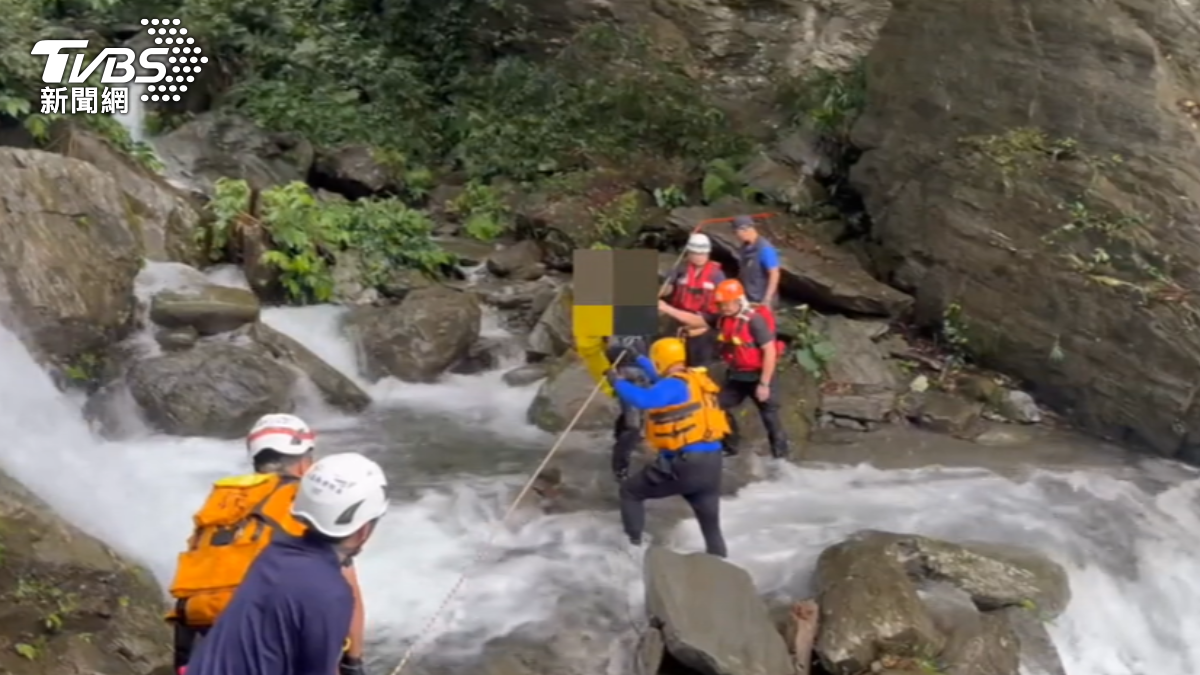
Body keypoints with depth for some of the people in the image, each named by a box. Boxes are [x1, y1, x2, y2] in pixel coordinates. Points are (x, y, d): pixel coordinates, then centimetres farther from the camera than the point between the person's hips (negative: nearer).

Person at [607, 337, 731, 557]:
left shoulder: (673, 386, -12)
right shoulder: (697, 379, 13)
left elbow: (644, 399, -33)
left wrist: (618, 382, -19)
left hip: (684, 463, -7)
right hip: (712, 462, 7)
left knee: (630, 491, 14)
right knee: (711, 524, 17)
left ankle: (633, 544, 13)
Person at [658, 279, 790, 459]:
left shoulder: (755, 320, -24)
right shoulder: (721, 318, -2)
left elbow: (770, 352, -24)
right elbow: (695, 320, 2)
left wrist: (764, 383, -23)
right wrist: (666, 309, -9)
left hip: (757, 375, -7)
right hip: (735, 375, 7)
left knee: (769, 415, 3)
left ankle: (780, 454, 15)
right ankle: (729, 447, 27)